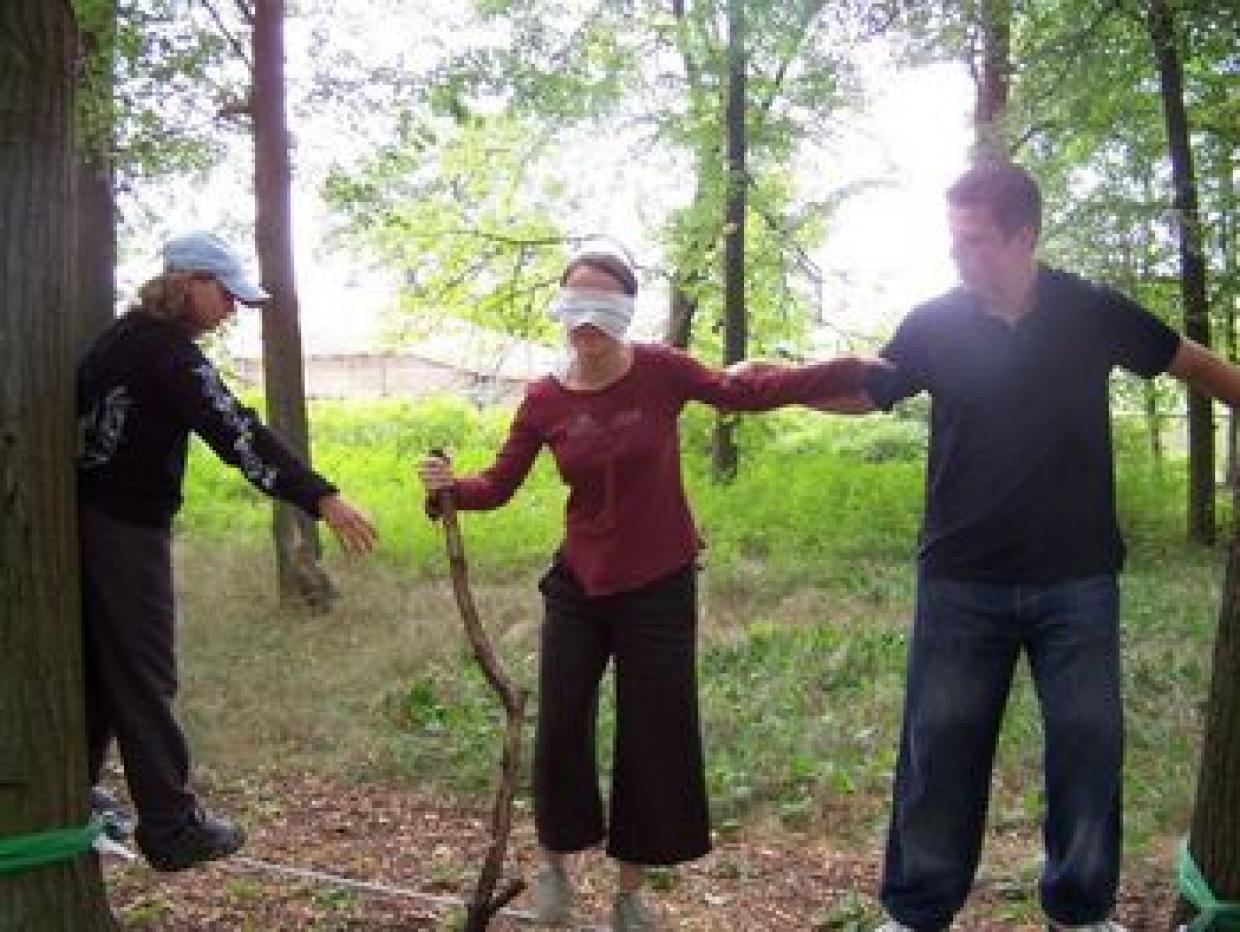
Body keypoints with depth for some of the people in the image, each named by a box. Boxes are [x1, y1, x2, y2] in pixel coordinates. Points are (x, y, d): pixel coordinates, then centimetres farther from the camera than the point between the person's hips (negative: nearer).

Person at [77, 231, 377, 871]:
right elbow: (236, 433, -28)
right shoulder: (167, 352, -18)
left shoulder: (123, 336, 11)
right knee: (143, 677, -4)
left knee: (99, 663, 19)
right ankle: (173, 829, 4)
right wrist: (322, 498, -33)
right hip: (127, 529, -9)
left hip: (91, 517, 9)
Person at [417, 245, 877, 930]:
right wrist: (450, 485, -25)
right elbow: (497, 487, -3)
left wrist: (852, 371, -13)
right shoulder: (544, 400, -6)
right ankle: (555, 861, 34)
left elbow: (746, 391, -5)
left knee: (652, 740, 7)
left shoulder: (662, 372, -11)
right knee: (561, 729, 5)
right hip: (579, 587, 2)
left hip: (660, 588, -1)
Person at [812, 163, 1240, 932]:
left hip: (1077, 580, 1)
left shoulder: (1094, 313, -4)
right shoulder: (935, 324, -3)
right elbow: (864, 393, 7)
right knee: (941, 749, 5)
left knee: (1089, 744, 8)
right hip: (962, 581, 0)